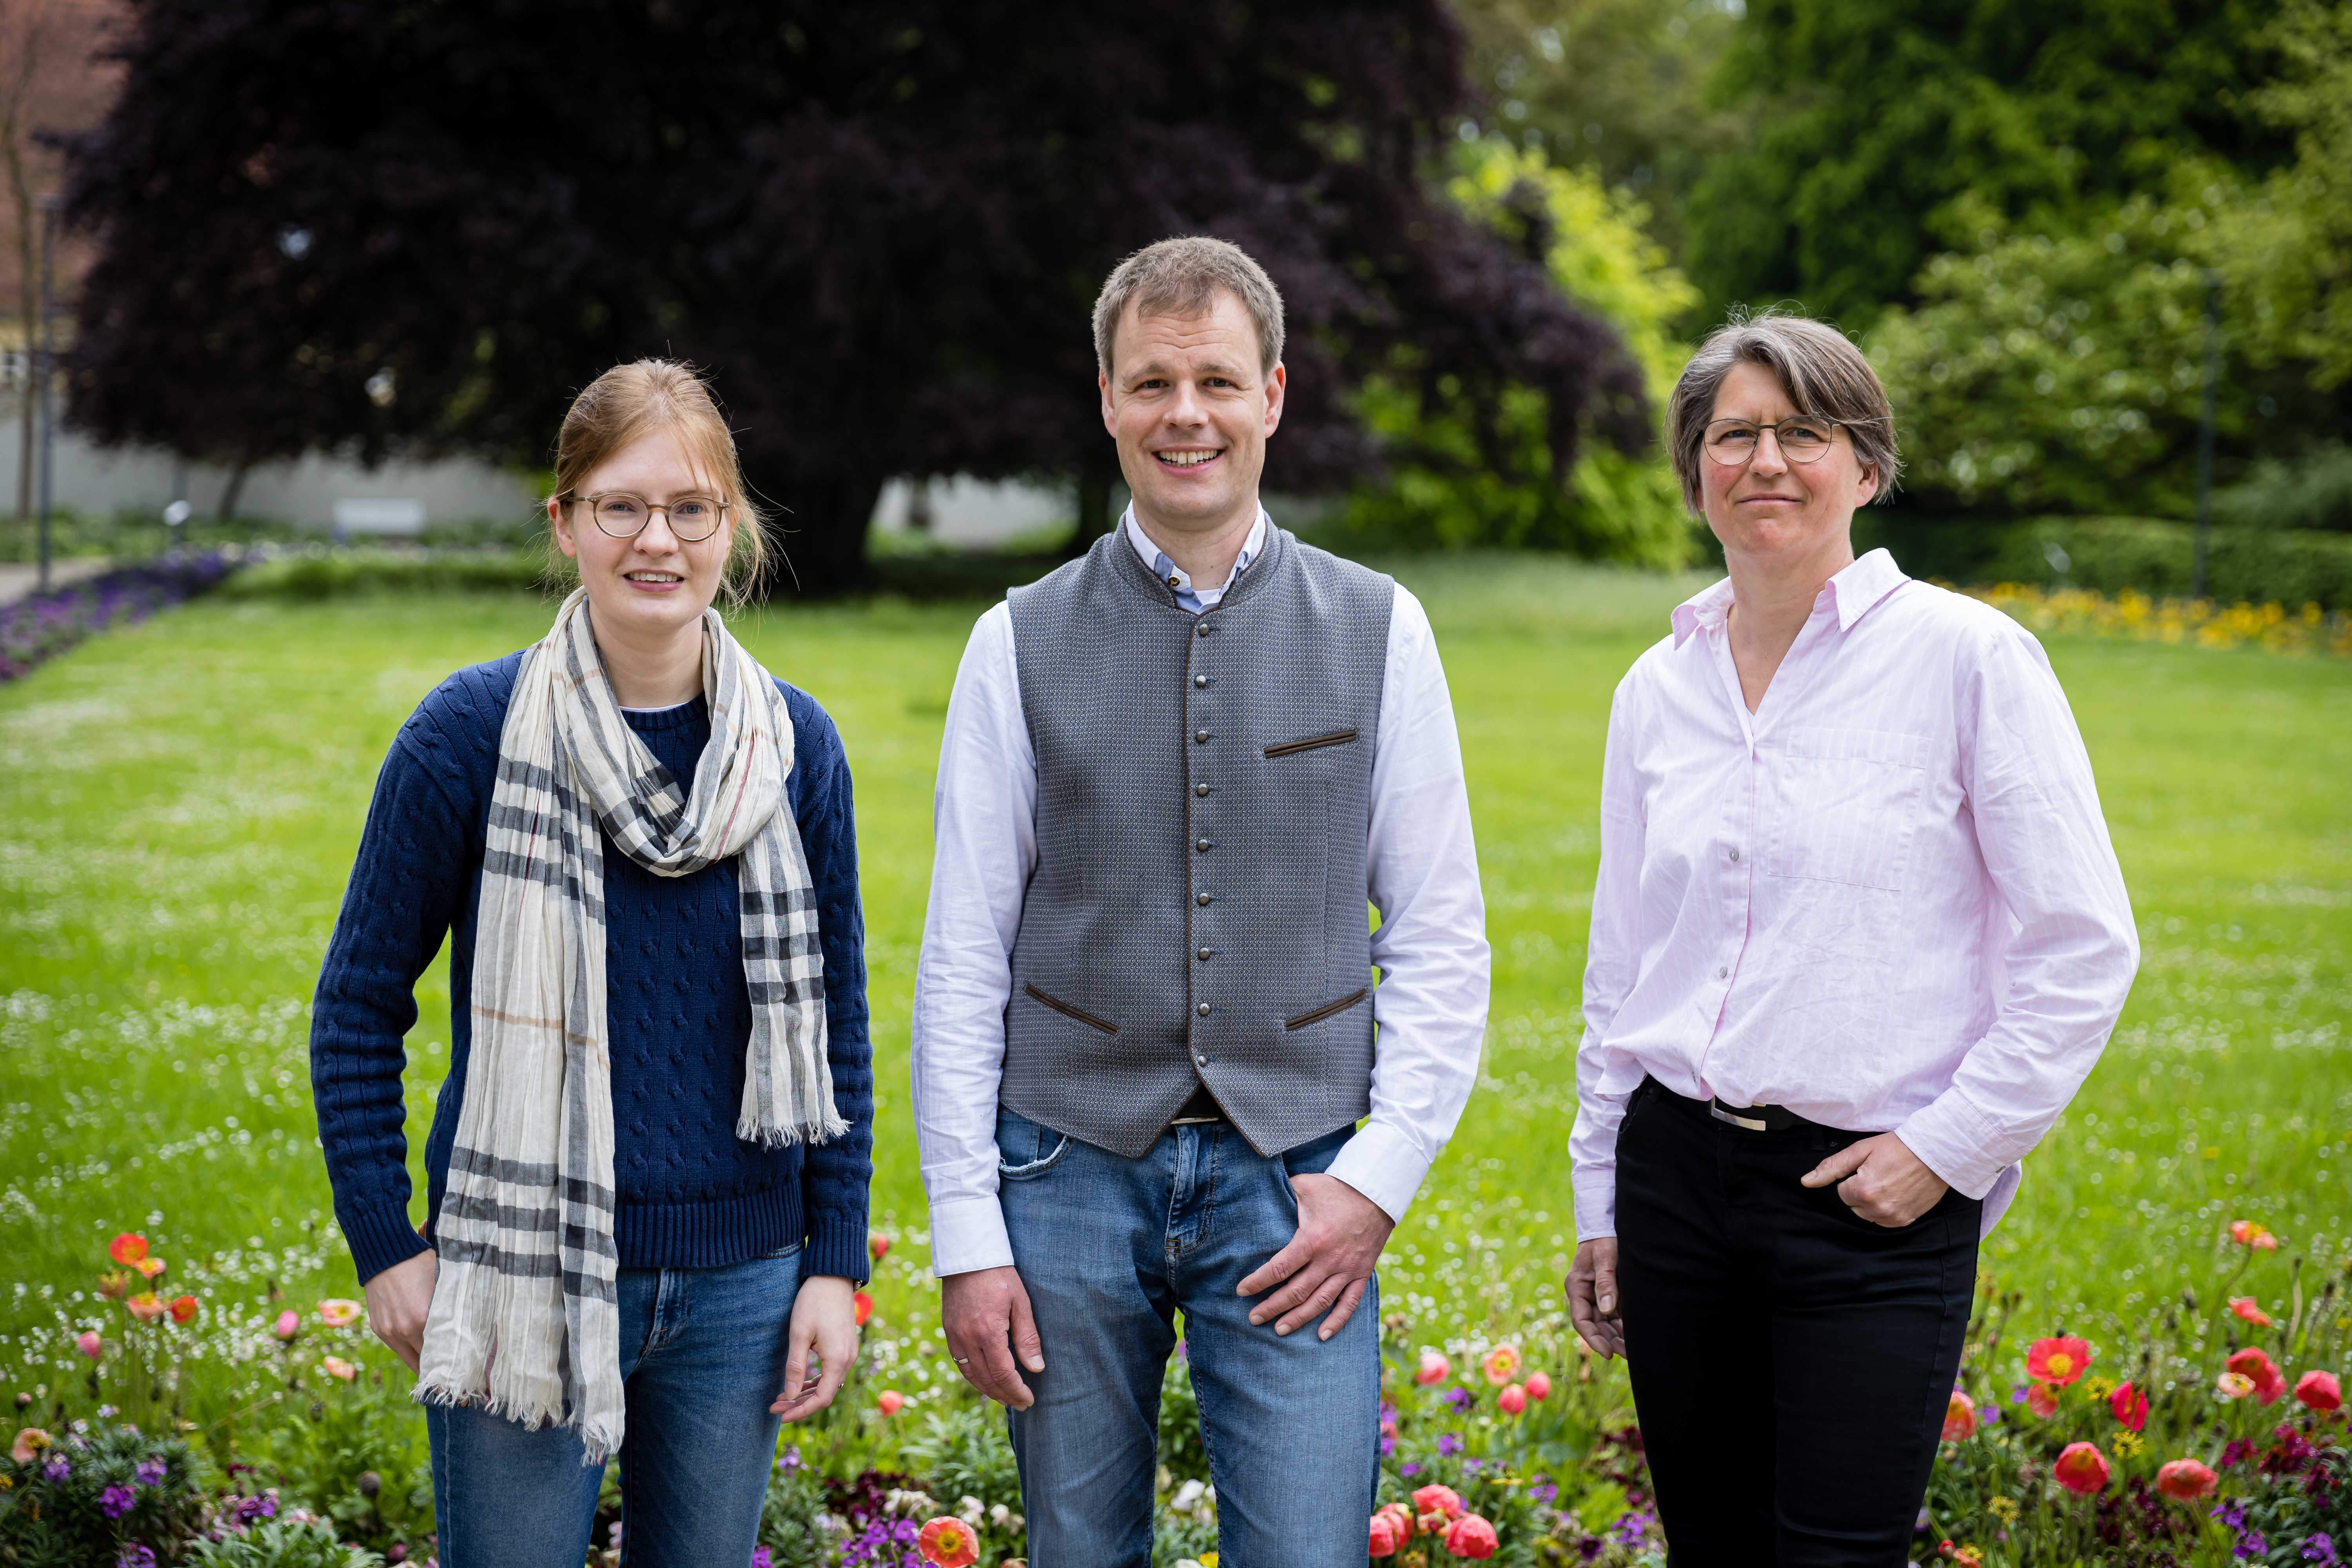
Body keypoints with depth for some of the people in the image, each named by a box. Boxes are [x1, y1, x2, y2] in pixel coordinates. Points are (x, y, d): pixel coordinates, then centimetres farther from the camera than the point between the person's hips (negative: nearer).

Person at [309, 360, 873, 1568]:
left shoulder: (796, 745, 1)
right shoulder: (473, 732, -7)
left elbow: (834, 1021, 8)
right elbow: (359, 1007, 0)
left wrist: (835, 1263, 4)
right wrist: (384, 1248, -5)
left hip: (736, 1284, 3)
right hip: (525, 1276, -3)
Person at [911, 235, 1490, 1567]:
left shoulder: (1379, 632, 3)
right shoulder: (1023, 645, 2)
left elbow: (1441, 936, 5)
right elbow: (965, 957, 3)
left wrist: (1384, 1171, -5)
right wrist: (967, 1235, -2)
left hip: (1291, 1172, 0)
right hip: (1071, 1167, 1)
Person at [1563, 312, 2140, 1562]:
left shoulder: (1968, 658, -6)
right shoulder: (1657, 687, 9)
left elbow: (2081, 948, -6)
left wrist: (1949, 1147, -9)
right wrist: (1598, 1203, 16)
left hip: (1873, 1197, -4)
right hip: (1675, 1168, 5)